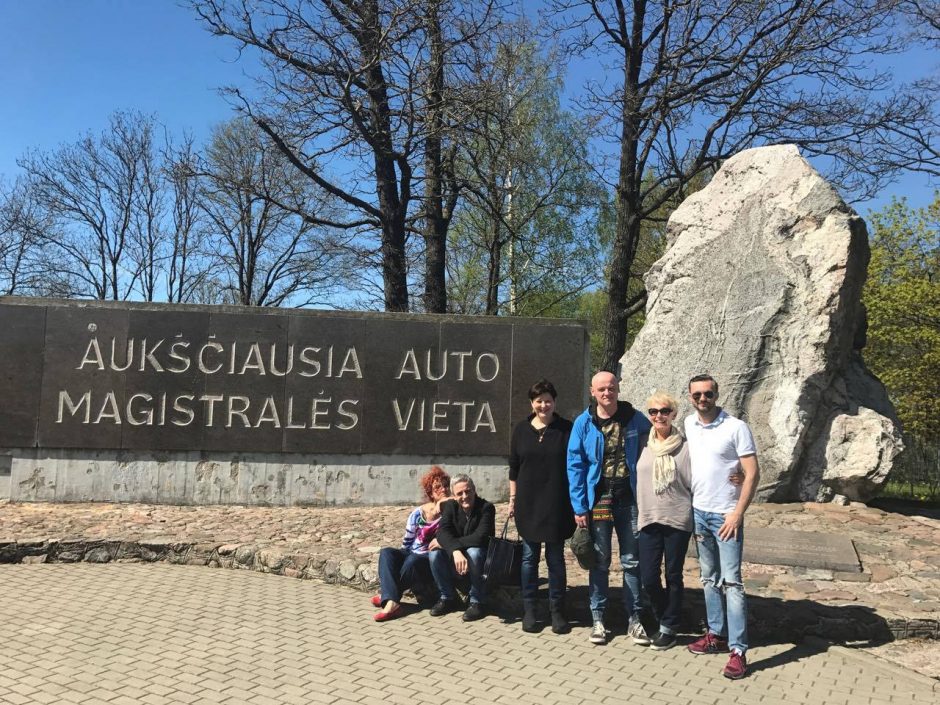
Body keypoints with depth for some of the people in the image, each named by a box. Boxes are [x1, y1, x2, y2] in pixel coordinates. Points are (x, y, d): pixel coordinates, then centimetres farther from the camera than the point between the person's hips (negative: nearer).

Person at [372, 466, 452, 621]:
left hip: (432, 560, -4)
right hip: (412, 555, 4)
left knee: (412, 561, -34)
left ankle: (387, 595, -11)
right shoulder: (418, 513, 4)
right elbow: (407, 542, 9)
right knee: (386, 553, -22)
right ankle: (391, 602, -38)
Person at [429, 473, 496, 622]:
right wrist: (455, 551, -42)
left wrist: (446, 542, -27)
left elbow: (480, 537, -29)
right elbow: (442, 532, -20)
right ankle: (448, 597, -2)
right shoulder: (450, 507, -3)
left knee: (473, 552, -35)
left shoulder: (486, 507, -16)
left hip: (483, 559, -4)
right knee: (435, 554, -22)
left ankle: (478, 602, -17)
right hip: (456, 559, 4)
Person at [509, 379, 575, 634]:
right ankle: (529, 610, 17)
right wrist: (512, 499, 7)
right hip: (528, 505, 2)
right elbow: (514, 468, 9)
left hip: (557, 505, -1)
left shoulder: (567, 429, -1)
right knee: (529, 558, 7)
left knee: (556, 559, 6)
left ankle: (557, 611, 16)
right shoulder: (521, 429, 5)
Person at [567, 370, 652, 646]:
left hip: (629, 499, 1)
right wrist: (579, 507, -8)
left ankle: (635, 619, 17)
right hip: (598, 500, -1)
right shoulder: (584, 423, -3)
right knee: (600, 562, 8)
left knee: (632, 561, 7)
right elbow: (575, 466, -3)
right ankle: (598, 619, 18)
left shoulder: (636, 419, 0)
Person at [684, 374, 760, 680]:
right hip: (698, 512, 6)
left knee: (731, 582, -6)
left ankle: (738, 651, -3)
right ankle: (717, 635, 26)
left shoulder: (736, 427, -12)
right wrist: (688, 505, 12)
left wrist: (738, 514, -18)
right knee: (709, 579, 14)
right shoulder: (689, 424, 5)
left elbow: (752, 473, -12)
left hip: (726, 515, -6)